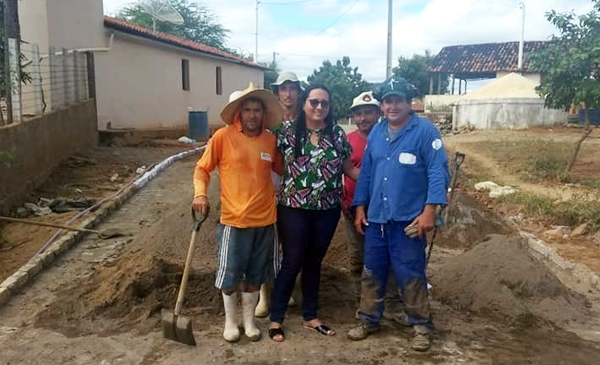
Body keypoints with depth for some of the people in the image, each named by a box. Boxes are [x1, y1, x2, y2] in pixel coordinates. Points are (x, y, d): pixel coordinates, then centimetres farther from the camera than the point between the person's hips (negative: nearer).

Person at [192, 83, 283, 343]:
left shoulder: (271, 140, 1)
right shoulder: (223, 136, -8)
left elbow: (281, 168, 17)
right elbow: (202, 168, -1)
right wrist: (200, 193, -15)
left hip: (264, 219, 3)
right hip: (234, 219, -2)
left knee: (255, 275, 15)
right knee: (230, 275, 9)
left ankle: (249, 320, 35)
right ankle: (230, 321, 32)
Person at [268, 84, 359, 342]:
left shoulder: (337, 134, 2)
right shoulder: (287, 130, -5)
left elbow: (349, 169, 8)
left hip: (327, 210, 3)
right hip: (293, 208, -3)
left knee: (314, 262, 15)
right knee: (292, 263, 3)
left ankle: (310, 316, 31)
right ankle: (276, 319, 20)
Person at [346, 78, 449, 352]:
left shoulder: (425, 131, -8)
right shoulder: (376, 132, 10)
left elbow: (438, 172, -12)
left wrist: (429, 210, -18)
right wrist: (360, 207, 11)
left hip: (408, 219, -5)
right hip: (376, 217, 5)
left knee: (411, 276, 3)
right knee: (372, 272, 14)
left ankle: (421, 326, 21)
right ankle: (368, 319, 29)